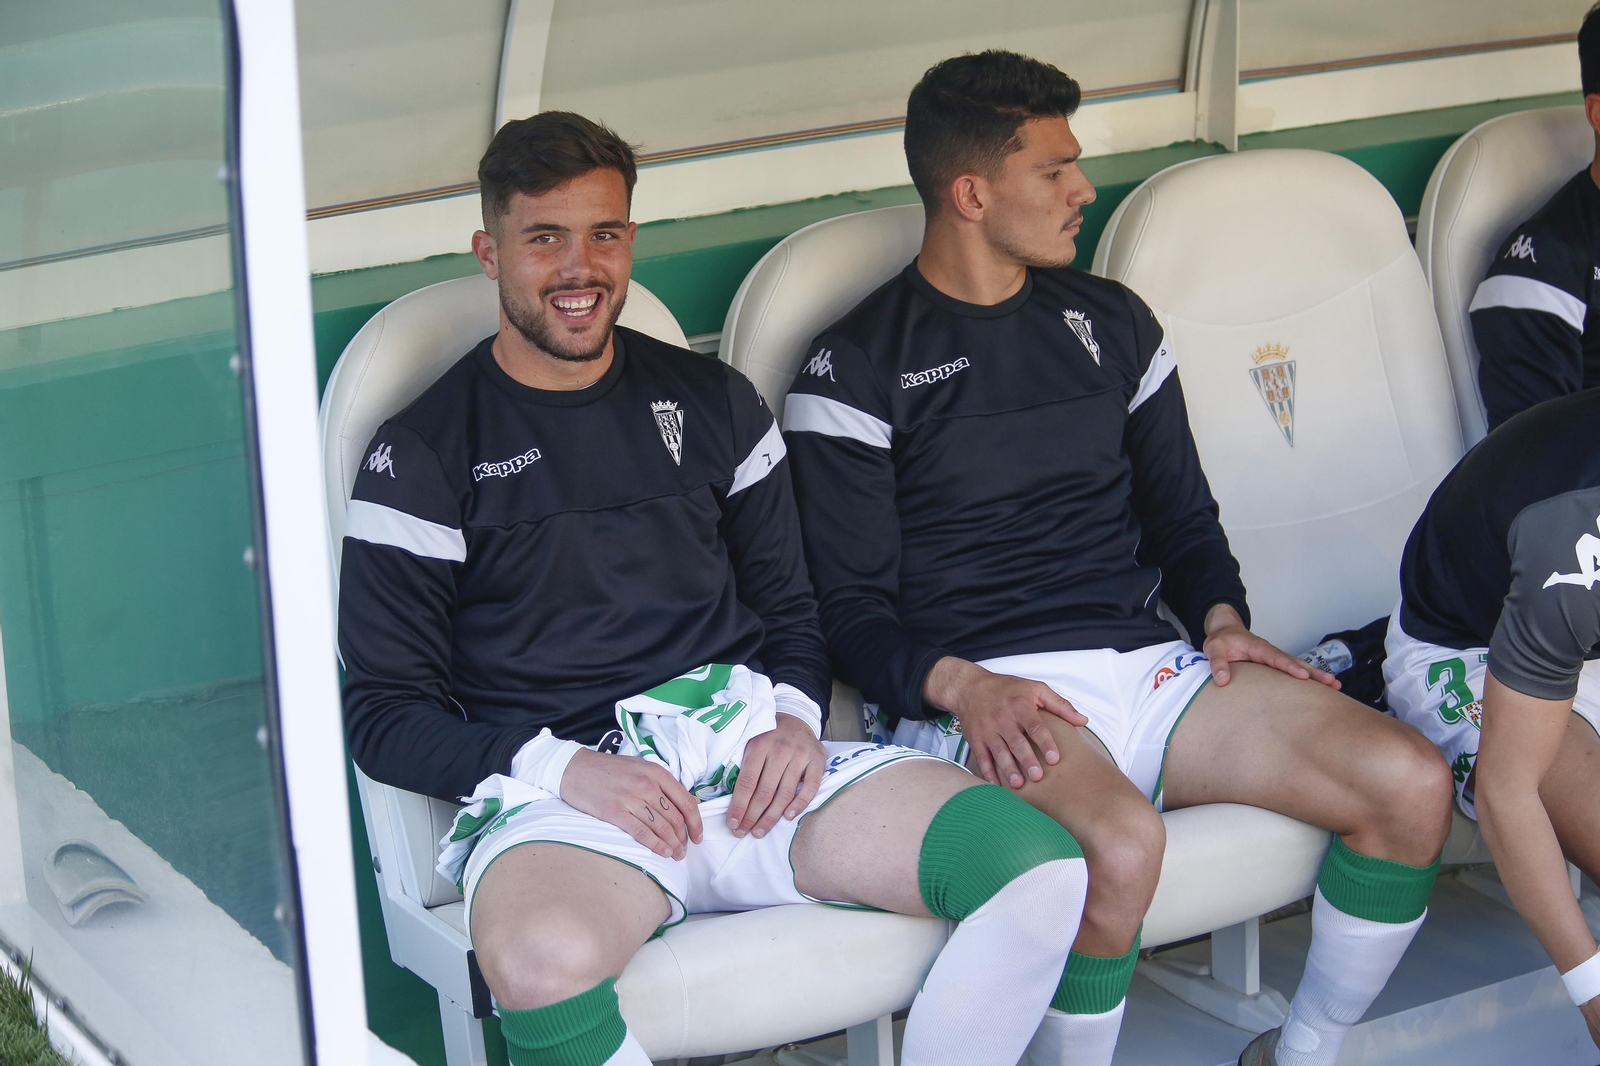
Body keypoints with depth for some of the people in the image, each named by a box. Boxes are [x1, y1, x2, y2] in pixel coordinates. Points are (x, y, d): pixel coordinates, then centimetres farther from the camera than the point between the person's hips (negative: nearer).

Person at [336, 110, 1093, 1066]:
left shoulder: (710, 402, 19)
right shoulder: (424, 456, 5)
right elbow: (385, 711, 2)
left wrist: (794, 716, 0)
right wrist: (564, 770, -15)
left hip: (751, 752, 4)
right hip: (557, 787, -4)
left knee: (1044, 870, -20)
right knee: (545, 960, -41)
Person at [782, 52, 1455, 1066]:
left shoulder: (1111, 321, 19)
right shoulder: (859, 366, 2)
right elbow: (850, 602, -2)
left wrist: (1221, 619, 3)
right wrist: (959, 685, -20)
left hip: (1143, 663, 6)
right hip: (985, 694, -6)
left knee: (1412, 783, -15)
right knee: (1122, 842, -39)